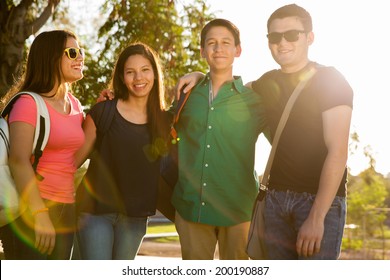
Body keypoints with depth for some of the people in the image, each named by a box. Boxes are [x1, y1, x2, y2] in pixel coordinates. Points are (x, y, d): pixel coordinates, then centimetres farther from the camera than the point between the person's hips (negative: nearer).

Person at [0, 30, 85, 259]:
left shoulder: (75, 105, 13)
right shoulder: (29, 102, -10)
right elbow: (18, 160, -19)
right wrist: (39, 214, -25)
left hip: (65, 210, 7)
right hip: (29, 209, -7)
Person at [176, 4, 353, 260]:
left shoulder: (331, 82, -7)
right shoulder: (269, 83, 9)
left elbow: (338, 153, -14)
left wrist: (316, 217, -21)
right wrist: (201, 77, 10)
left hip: (321, 200, -5)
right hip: (276, 197, 5)